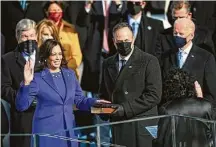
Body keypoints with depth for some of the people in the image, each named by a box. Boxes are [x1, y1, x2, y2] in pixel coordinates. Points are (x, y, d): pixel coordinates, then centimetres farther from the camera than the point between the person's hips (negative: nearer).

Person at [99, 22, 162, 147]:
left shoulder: (149, 61, -2)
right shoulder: (108, 64, 15)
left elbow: (154, 95, -9)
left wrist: (125, 108, -15)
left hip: (141, 127, -4)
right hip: (117, 127, 4)